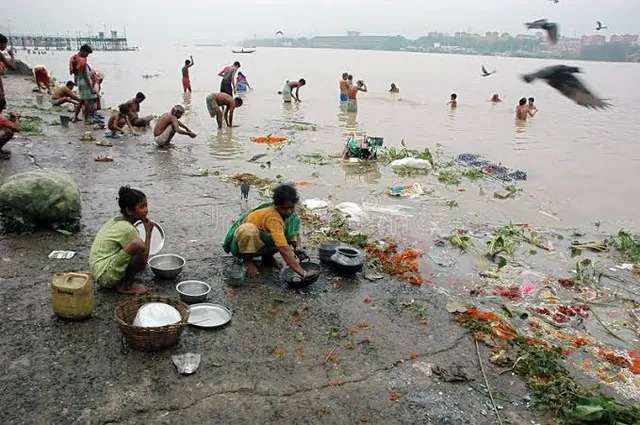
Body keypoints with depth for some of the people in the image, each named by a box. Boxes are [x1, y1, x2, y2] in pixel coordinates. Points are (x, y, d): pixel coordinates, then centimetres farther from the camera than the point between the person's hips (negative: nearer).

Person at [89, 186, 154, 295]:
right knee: (138, 245, -27)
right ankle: (126, 286, -11)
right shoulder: (127, 228, -19)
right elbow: (144, 256, -15)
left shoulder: (117, 221, 8)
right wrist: (148, 232, -10)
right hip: (105, 275, -10)